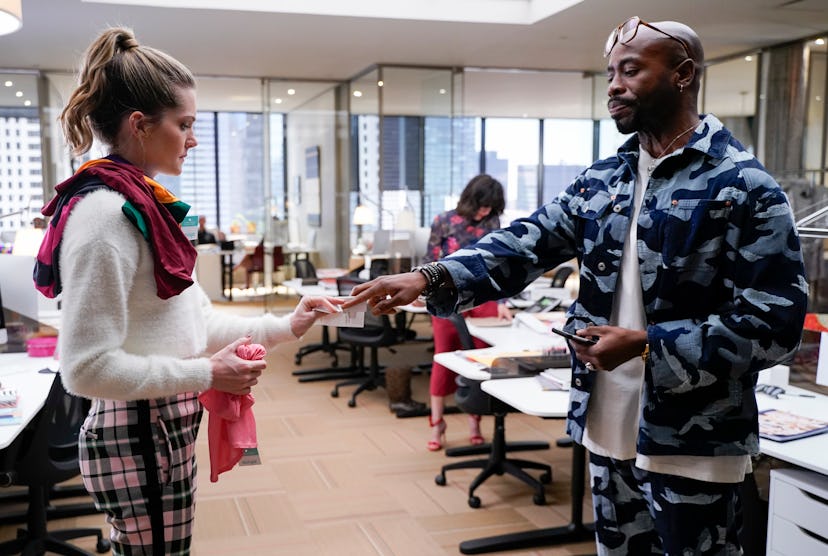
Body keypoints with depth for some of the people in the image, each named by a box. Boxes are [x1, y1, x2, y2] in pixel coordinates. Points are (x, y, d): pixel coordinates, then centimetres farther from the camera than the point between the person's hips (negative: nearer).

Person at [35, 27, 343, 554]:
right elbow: (88, 367, -23)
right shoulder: (105, 213, -21)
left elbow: (197, 322, 12)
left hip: (165, 429, 10)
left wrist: (284, 326, 8)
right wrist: (207, 375, -20)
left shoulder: (144, 205, 10)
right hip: (138, 437, -10)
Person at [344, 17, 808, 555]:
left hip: (692, 445, -6)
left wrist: (647, 346, -22)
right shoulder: (600, 183, 8)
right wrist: (431, 278, -17)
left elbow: (774, 323, -16)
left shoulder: (746, 187, -11)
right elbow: (526, 243, -1)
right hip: (608, 430, 6)